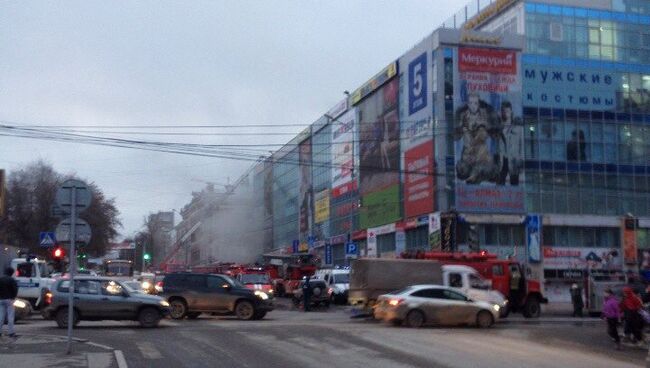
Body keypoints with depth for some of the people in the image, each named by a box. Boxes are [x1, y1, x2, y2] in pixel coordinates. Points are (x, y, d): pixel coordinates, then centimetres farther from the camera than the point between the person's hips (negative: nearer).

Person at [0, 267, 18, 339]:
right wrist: (13, 297, 3)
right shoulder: (12, 280, -8)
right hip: (9, 300, -5)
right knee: (10, 316, -3)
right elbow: (15, 289, -12)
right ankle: (11, 332, -5)